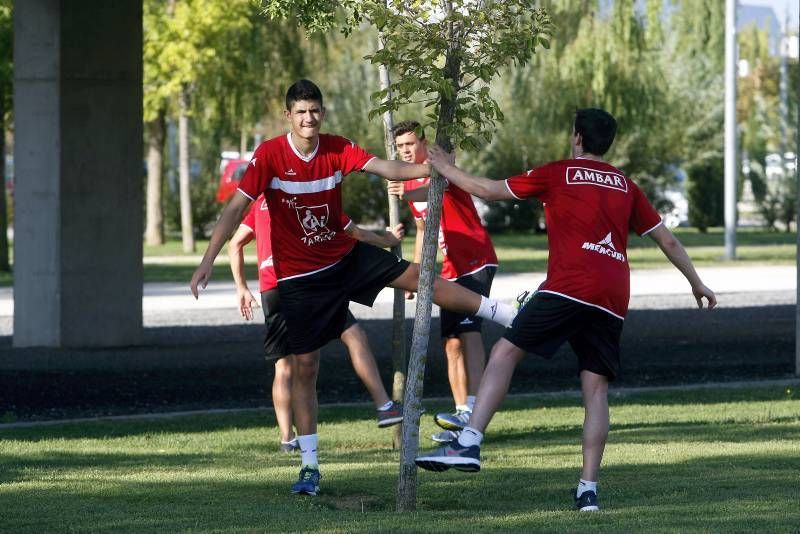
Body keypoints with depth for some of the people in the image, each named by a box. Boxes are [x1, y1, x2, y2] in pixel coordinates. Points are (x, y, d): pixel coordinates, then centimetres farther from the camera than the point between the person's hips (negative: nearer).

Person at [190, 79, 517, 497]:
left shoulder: (338, 149, -7)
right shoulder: (270, 155, -17)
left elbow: (388, 170, -16)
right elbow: (235, 209, -17)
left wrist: (430, 167, -35)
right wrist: (208, 261, -24)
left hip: (345, 255, 3)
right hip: (299, 276, -3)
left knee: (417, 277, -7)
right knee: (305, 366, -1)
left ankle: (507, 316, 5)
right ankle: (309, 466, 6)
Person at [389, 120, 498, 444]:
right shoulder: (411, 182, 15)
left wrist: (409, 194, -53)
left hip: (476, 262, -9)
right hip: (452, 269, 9)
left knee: (469, 333, -21)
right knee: (452, 344, 7)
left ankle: (471, 411, -32)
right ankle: (462, 414, 10)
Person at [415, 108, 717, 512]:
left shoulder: (557, 174, 10)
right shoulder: (626, 186, 22)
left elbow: (489, 190, 14)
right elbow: (666, 239, 24)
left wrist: (446, 168, 28)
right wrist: (696, 283, 35)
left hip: (568, 287, -5)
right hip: (613, 300, 5)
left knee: (505, 353, -4)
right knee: (596, 389, 5)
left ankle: (469, 444, -19)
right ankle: (588, 489, -1)